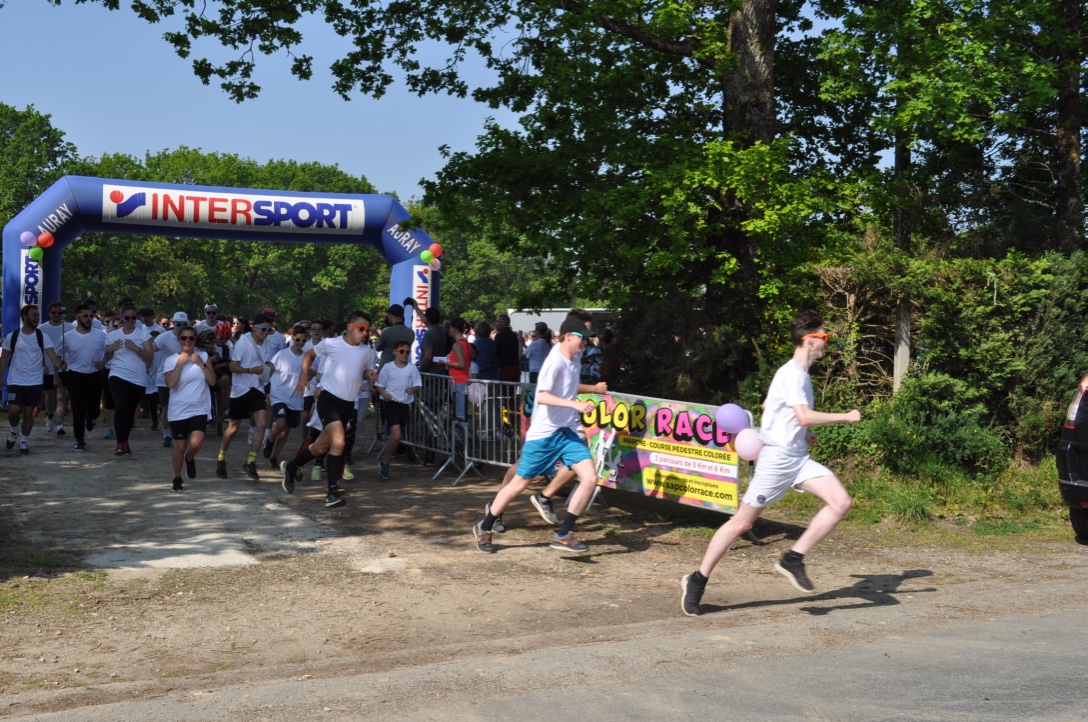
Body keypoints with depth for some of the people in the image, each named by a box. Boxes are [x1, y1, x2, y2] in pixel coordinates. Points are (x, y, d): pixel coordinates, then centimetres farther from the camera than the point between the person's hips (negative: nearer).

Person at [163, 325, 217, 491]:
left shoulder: (203, 356, 2)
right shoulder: (171, 360, -3)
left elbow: (212, 381, -4)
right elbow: (170, 384, -17)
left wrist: (201, 363, -13)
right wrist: (180, 363, -18)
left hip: (199, 409, 0)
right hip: (178, 411, 0)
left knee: (196, 443, -18)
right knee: (180, 448, 4)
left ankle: (190, 459, 17)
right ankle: (177, 480, 25)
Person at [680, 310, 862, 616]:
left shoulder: (800, 374, 14)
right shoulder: (792, 374, -15)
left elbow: (768, 405, 27)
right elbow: (805, 417, -28)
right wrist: (845, 417, -17)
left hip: (799, 457, 9)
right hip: (777, 457, -9)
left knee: (841, 502, -10)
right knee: (741, 522, -2)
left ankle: (793, 559, -2)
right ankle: (697, 581, 9)